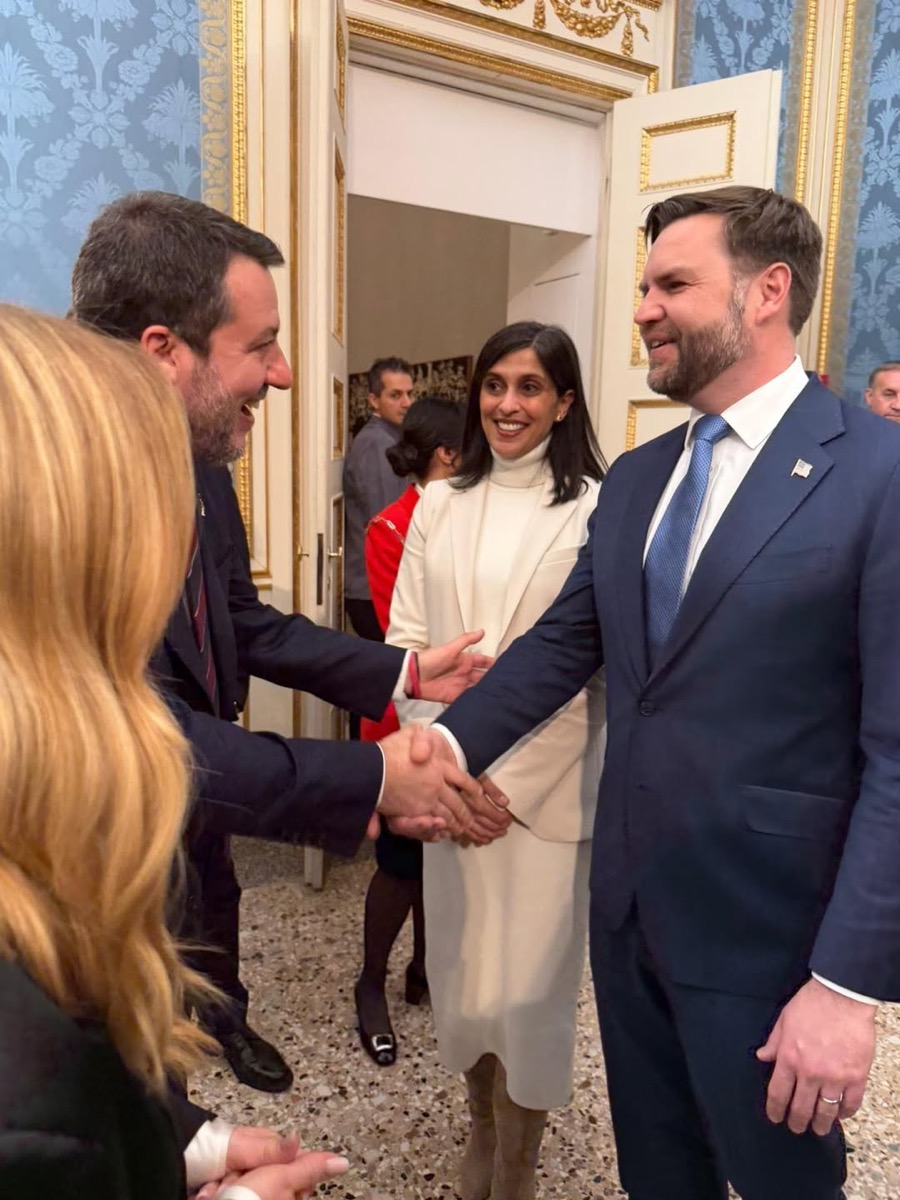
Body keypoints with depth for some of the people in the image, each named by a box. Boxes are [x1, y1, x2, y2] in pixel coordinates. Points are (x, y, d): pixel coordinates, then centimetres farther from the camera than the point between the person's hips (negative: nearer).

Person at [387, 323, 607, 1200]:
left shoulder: (595, 510, -8)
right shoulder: (439, 506, 6)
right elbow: (405, 638, 4)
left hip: (548, 785, -4)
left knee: (528, 983, 5)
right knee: (461, 971, 17)